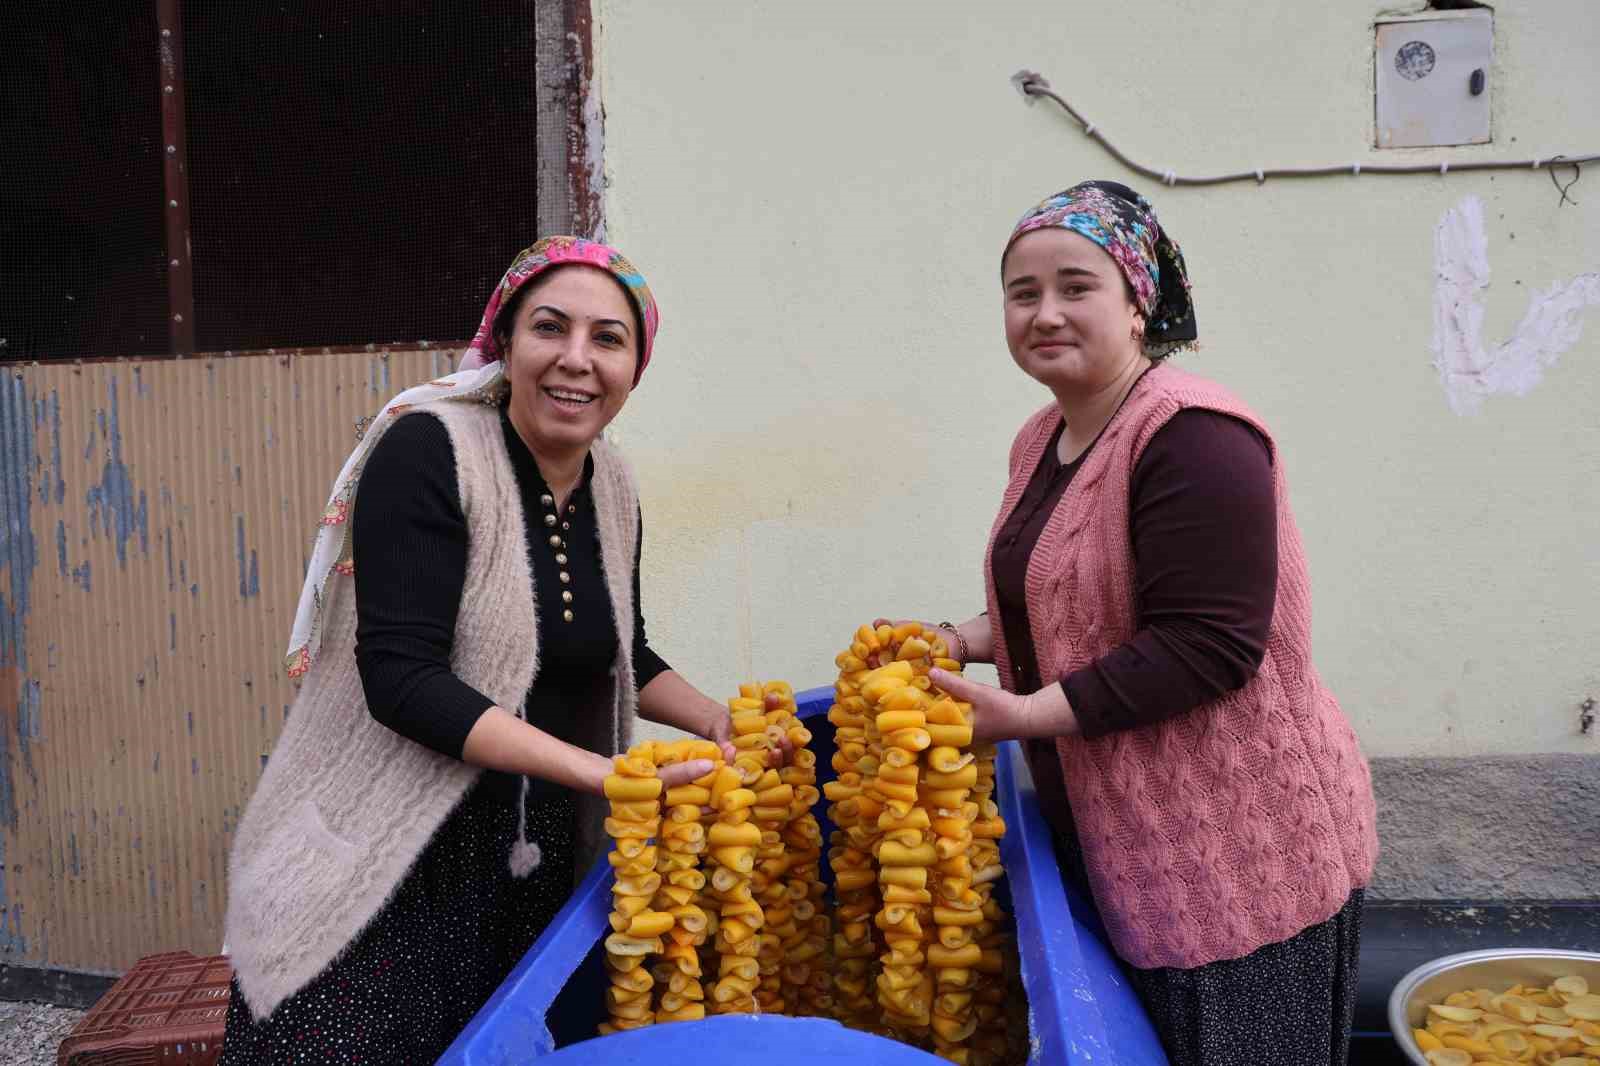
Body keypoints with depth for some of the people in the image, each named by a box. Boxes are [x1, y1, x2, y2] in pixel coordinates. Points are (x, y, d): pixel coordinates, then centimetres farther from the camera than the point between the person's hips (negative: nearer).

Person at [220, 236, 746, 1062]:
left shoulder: (612, 487, 3)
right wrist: (601, 772, -26)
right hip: (382, 870, -6)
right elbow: (401, 677, -23)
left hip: (535, 866, 6)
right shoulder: (427, 449, -17)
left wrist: (715, 721, -2)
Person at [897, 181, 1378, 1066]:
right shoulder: (1042, 438, 8)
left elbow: (1206, 647, -25)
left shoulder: (1194, 437, -20)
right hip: (1116, 846, 8)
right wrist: (958, 642, 4)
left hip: (1240, 852, -8)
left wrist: (1020, 715, -23)